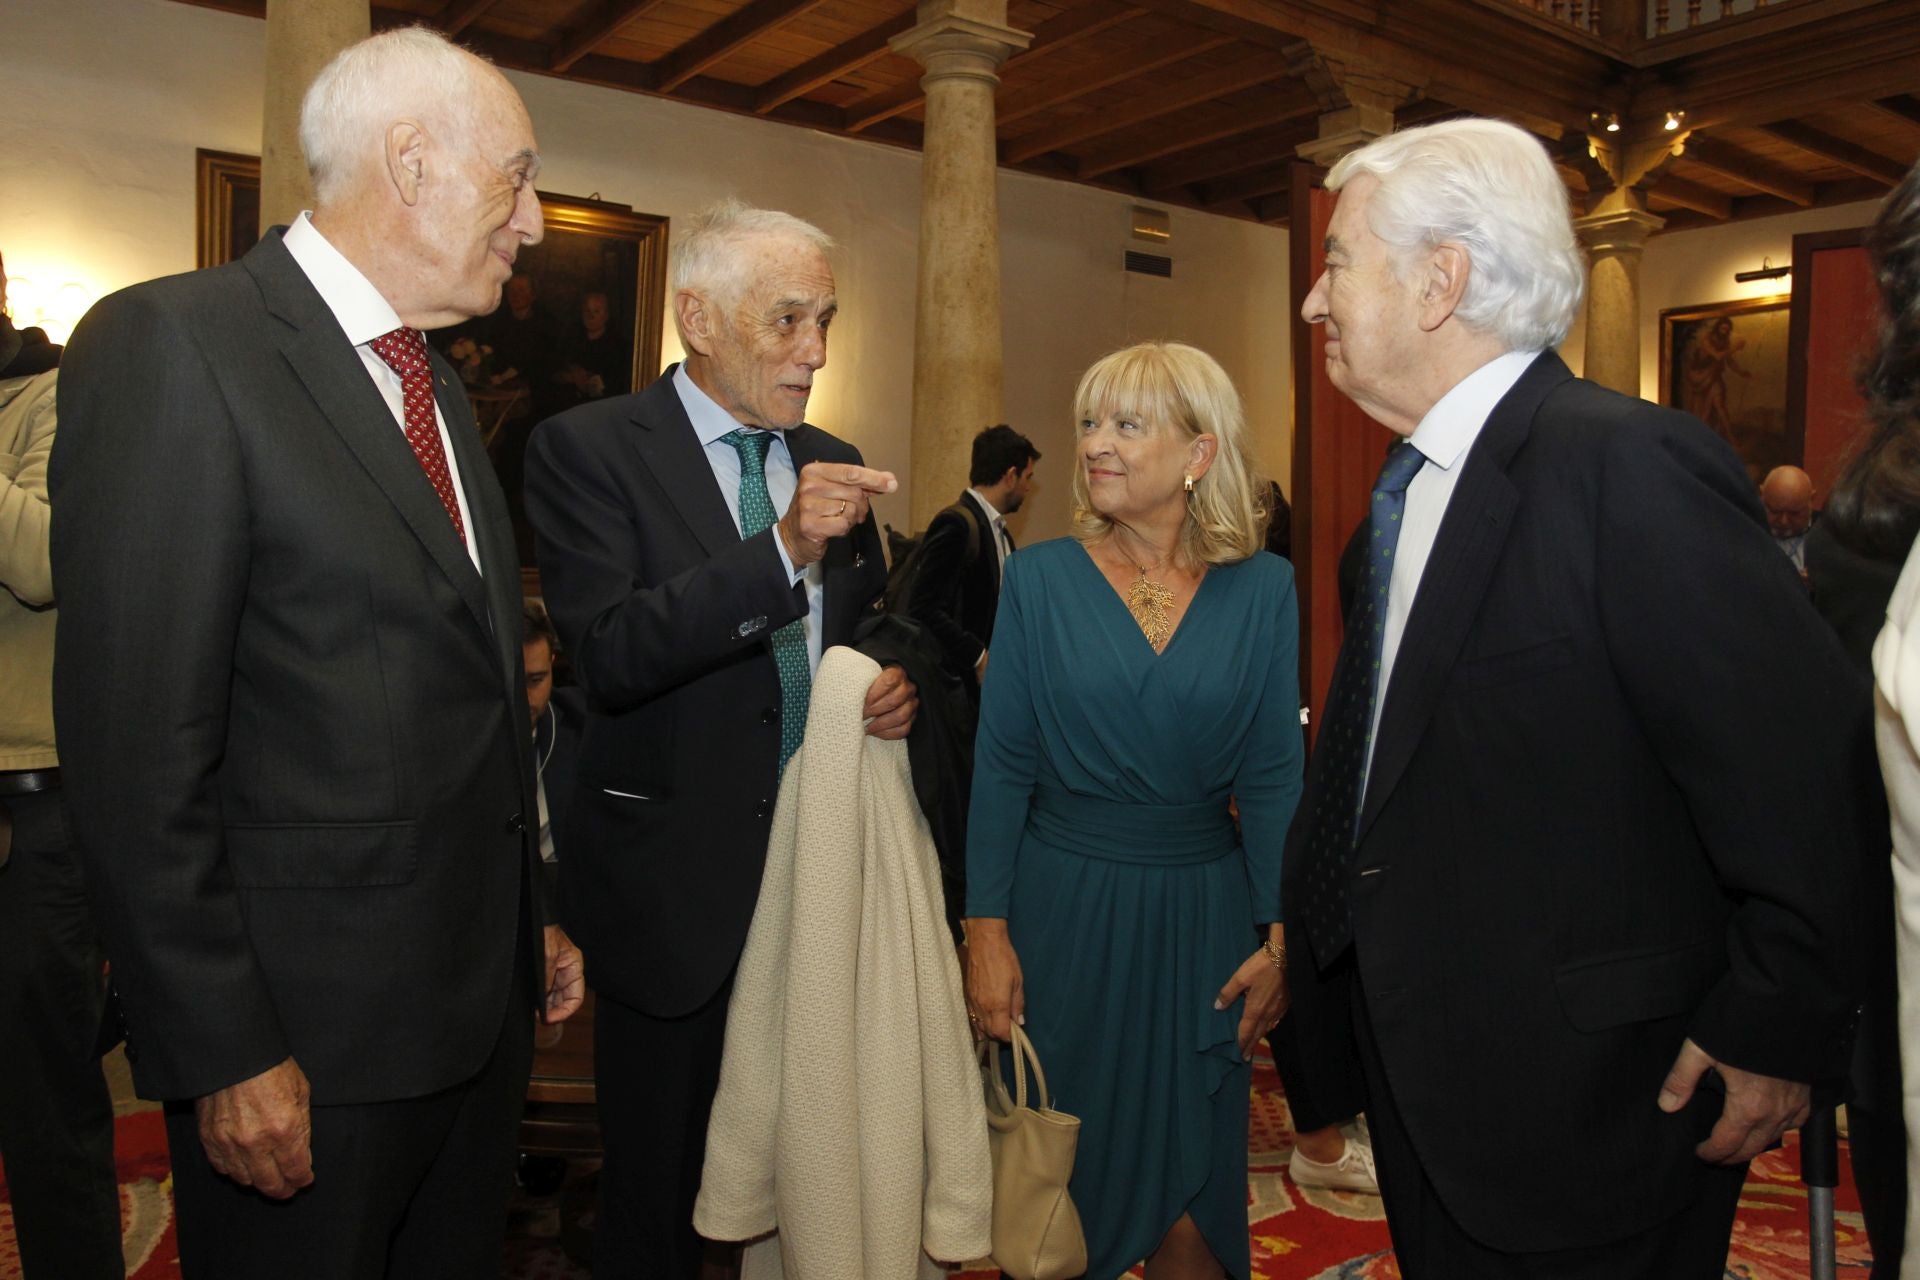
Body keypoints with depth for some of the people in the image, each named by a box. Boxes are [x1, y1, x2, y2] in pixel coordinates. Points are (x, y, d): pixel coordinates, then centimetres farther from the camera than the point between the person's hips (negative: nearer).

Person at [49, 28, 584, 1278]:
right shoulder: (174, 344, -14)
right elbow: (137, 747, -18)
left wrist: (527, 920, 14)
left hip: (482, 1003, 8)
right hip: (312, 1034, -7)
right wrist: (224, 1054, -17)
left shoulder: (438, 385, 12)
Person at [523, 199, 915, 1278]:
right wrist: (782, 550, -29)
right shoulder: (587, 447, -8)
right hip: (679, 881, -4)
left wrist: (896, 683, -3)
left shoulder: (833, 463, 9)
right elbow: (610, 654, -21)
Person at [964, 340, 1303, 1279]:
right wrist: (986, 928, -6)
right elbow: (1001, 766, -3)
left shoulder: (1261, 589, -2)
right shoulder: (1041, 578, -4)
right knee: (1057, 1177, 13)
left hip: (1203, 915, 1)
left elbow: (1274, 775, 0)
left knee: (1192, 1180, 13)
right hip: (1062, 904, 0)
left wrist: (1280, 936, -4)